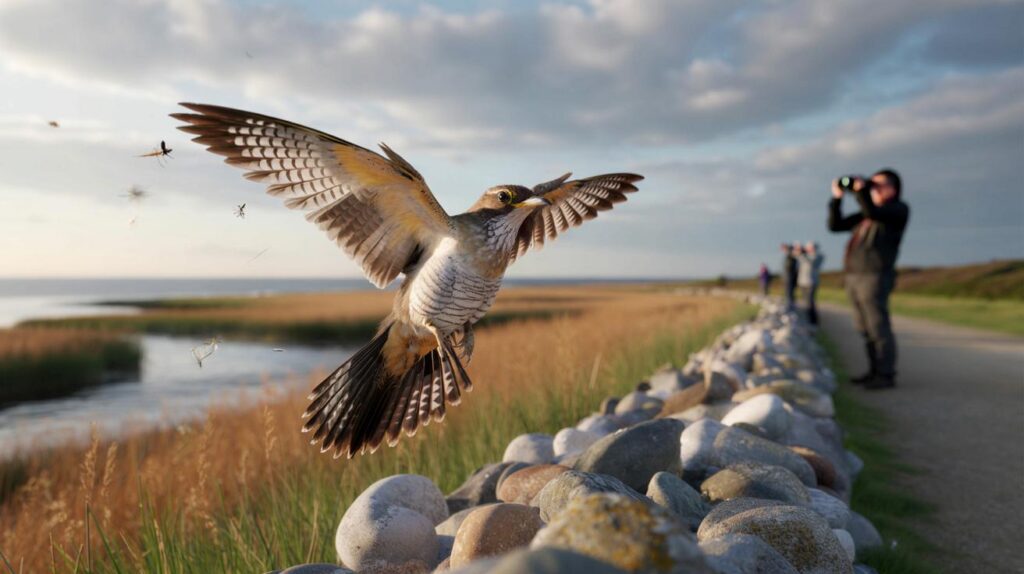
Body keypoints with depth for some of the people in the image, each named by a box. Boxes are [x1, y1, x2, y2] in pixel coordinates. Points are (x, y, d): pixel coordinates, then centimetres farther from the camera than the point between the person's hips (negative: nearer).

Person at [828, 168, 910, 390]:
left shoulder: (899, 209, 1)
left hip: (874, 276, -7)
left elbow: (873, 212, -18)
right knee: (866, 329, 9)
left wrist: (860, 190, -7)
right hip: (853, 276, 7)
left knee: (878, 327, -8)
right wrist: (837, 198, 14)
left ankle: (886, 375, -3)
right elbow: (835, 225, 21)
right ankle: (875, 371, 16)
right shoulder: (864, 215, 23)